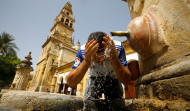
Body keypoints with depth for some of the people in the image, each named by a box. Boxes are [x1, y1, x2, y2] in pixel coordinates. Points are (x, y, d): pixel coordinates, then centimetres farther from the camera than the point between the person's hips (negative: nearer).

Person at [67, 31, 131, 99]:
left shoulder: (118, 47, -29)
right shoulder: (83, 50, -29)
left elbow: (126, 81, -31)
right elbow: (71, 83, -33)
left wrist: (114, 58, -46)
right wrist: (86, 61, -47)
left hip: (112, 80, 1)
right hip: (94, 80, 0)